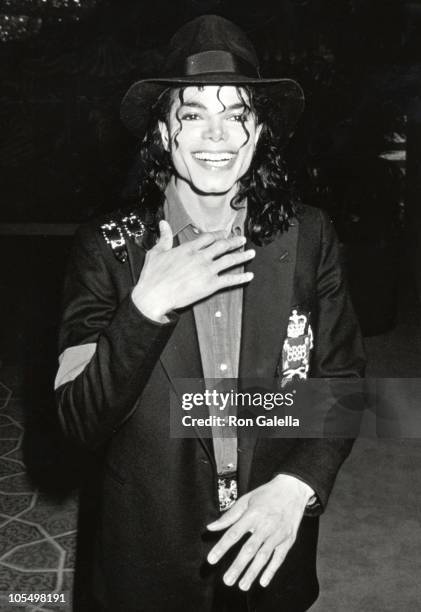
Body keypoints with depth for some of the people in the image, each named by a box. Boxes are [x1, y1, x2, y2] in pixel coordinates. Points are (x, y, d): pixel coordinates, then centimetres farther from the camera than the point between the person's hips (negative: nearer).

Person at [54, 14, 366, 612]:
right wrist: (147, 308, -28)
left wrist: (297, 484, -18)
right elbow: (79, 422, -15)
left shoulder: (309, 237, -9)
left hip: (275, 546, 1)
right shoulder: (108, 248, -12)